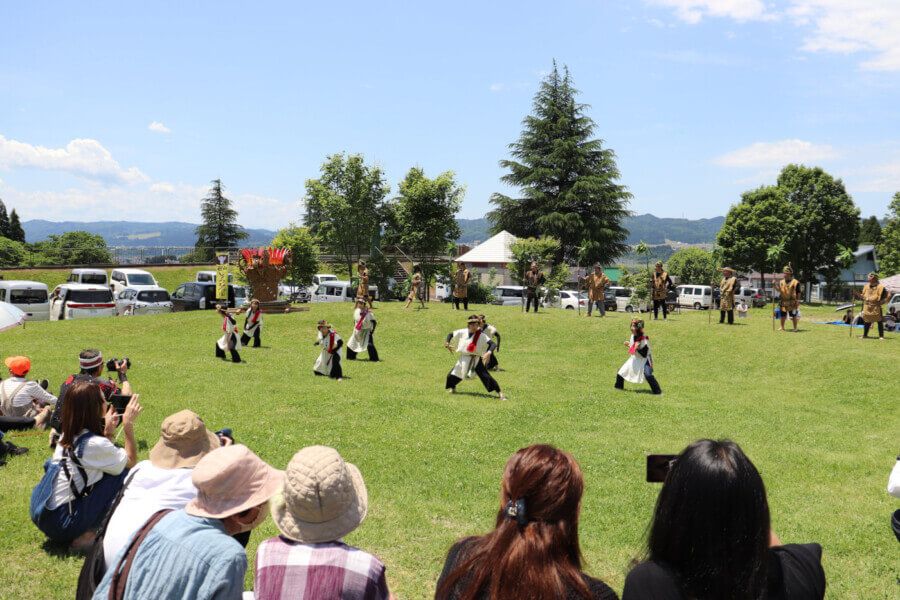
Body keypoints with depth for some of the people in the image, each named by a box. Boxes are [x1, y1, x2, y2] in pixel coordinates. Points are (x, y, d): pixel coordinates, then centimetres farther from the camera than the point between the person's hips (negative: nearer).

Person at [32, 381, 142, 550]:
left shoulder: (67, 436, 6)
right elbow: (131, 462, -4)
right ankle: (86, 535, -1)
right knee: (125, 475, -8)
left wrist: (108, 433, 7)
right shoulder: (94, 444, -19)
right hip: (62, 525, -9)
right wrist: (128, 424, -5)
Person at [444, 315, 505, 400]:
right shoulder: (462, 332, -4)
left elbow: (493, 344, -23)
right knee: (452, 375, 8)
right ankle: (452, 388, 41)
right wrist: (447, 343, -7)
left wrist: (489, 352, -41)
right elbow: (450, 334, 10)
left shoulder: (482, 335, -14)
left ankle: (499, 393, -9)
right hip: (463, 359, 4)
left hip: (476, 359, -3)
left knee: (485, 376, -15)